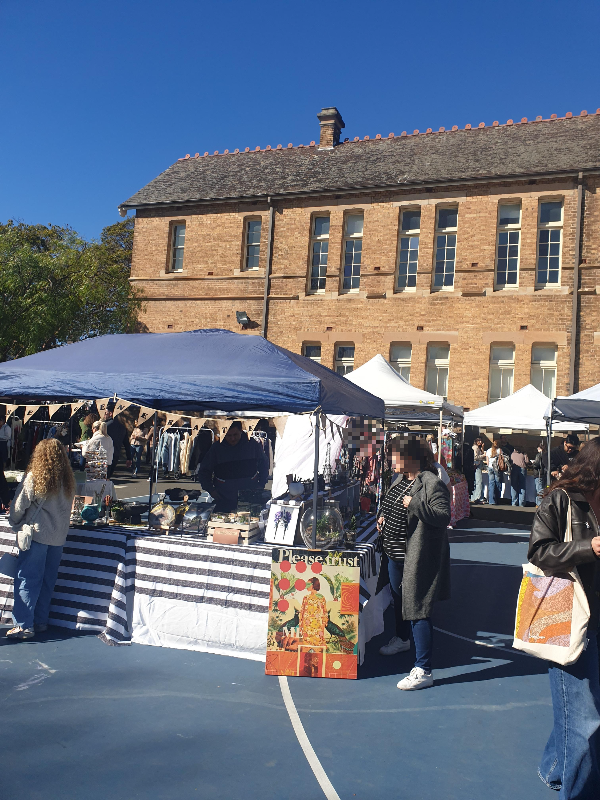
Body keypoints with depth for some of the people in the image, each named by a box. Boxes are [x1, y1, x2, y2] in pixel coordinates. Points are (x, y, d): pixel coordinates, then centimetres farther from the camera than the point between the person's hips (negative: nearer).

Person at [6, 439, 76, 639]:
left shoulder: (34, 477, -11)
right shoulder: (68, 480, 3)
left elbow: (19, 506, -6)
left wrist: (15, 522, 12)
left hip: (37, 533, -5)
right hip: (59, 536, 5)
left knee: (27, 580, 1)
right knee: (47, 580, 13)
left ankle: (24, 625, -1)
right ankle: (40, 621, 20)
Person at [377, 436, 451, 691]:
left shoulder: (431, 483, -20)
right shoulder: (399, 479, 8)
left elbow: (444, 516, -27)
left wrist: (415, 504, -31)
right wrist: (384, 516, 8)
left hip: (418, 558, -10)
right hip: (396, 554, 10)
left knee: (416, 609, -8)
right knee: (399, 598, 27)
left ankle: (423, 671, -1)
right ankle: (402, 639, 53)